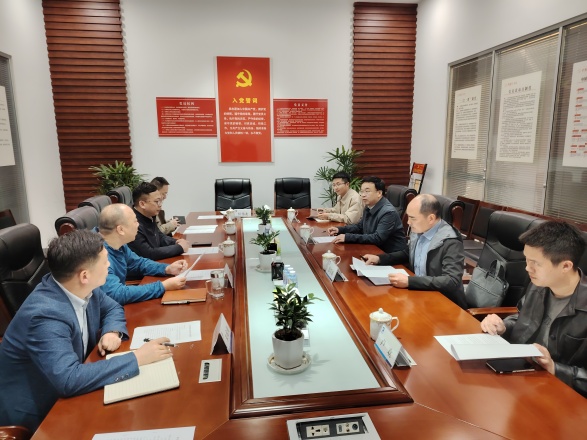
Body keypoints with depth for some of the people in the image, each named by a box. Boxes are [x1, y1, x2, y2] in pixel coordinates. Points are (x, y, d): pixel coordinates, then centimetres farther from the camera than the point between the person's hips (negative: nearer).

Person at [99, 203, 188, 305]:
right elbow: (117, 294, -34)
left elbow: (139, 263, 13)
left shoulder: (117, 243, -2)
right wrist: (163, 286, -28)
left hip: (121, 305, 7)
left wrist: (167, 269, -3)